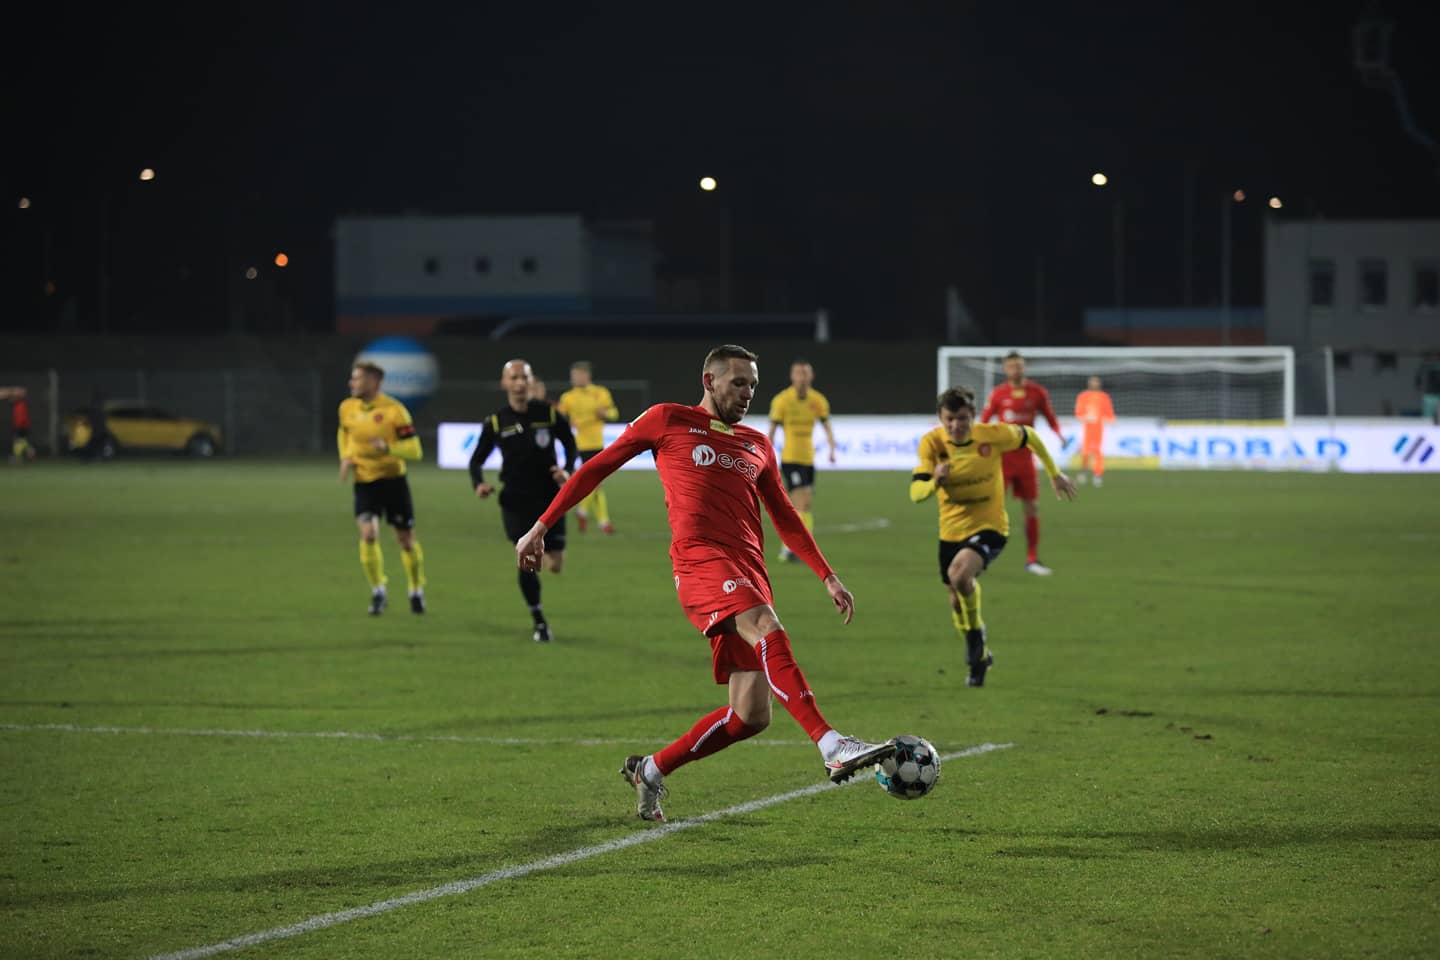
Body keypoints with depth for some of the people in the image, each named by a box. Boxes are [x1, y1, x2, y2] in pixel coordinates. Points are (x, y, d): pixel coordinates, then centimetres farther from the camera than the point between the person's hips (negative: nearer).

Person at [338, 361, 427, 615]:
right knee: (368, 533, -18)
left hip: (393, 480, -2)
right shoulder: (347, 408, 0)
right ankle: (378, 592, -4)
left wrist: (388, 448, -32)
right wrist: (345, 457, 5)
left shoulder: (394, 410, -15)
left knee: (406, 539, 6)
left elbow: (415, 450, -15)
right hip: (364, 482, 2)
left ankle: (417, 591, 28)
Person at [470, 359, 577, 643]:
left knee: (555, 564, 0)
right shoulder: (496, 422, -4)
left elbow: (570, 443, 10)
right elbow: (477, 460, 5)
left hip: (549, 498, 1)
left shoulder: (550, 414, -4)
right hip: (516, 500, -1)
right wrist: (479, 484, -16)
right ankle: (539, 622, 10)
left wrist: (568, 470, -10)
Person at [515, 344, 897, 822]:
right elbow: (597, 467, 13)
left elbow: (785, 517, 31)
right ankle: (833, 746, -47)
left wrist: (828, 577, 24)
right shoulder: (668, 421, 10)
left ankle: (649, 770, 15)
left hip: (749, 574, 7)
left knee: (750, 715, -4)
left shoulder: (757, 446, 25)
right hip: (701, 562, -6)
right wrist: (542, 527, 9)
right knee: (769, 632, -34)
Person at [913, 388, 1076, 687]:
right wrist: (935, 482, -42)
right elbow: (915, 493, -20)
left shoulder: (993, 435, -18)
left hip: (989, 527, -4)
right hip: (951, 531, 4)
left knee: (959, 574, -33)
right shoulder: (932, 443, -15)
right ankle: (979, 658, 43)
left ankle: (977, 634, -6)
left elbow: (1029, 436, 3)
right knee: (957, 603, 15)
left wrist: (1054, 474, 12)